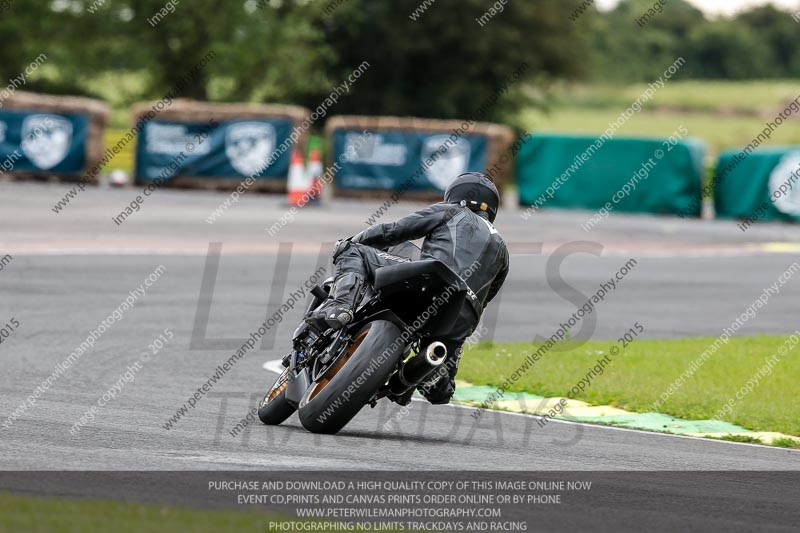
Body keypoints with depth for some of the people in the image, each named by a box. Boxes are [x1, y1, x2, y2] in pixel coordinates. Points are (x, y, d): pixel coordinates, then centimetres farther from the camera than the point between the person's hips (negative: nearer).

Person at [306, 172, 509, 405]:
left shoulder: (449, 212, 22)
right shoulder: (501, 248, 35)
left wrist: (350, 242, 29)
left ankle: (340, 304, -18)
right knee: (439, 391, 26)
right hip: (462, 319, 5)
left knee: (355, 253, 9)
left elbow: (394, 231, 16)